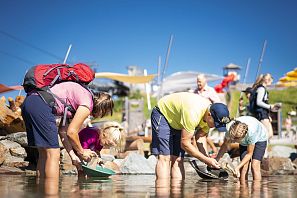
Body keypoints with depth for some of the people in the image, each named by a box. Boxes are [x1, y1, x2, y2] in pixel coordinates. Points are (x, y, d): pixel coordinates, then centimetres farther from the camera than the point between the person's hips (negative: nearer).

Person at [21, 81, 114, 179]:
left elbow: (62, 130, 22)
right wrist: (82, 152, 12)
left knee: (44, 154, 15)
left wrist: (73, 155, 20)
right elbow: (71, 132, -4)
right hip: (41, 106, -10)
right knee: (53, 155, -5)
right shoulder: (87, 105, -2)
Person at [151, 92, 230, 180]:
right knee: (165, 158, -17)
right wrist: (207, 160, -28)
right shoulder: (193, 114, -39)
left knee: (177, 160, -3)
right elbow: (185, 144, -31)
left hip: (177, 122, 7)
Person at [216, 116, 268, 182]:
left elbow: (249, 153, -29)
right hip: (244, 142, 4)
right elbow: (225, 145, -14)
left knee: (255, 166, -19)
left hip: (259, 139, -3)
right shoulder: (230, 129, -34)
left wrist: (237, 167, -36)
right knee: (244, 167, -12)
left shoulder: (251, 132, -43)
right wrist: (216, 160, -24)